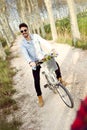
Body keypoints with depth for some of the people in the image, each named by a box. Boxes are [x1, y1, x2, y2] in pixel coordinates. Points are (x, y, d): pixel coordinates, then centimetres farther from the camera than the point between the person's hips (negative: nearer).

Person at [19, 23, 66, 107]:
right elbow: (25, 54, -23)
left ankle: (59, 79, 11)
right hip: (35, 62, -1)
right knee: (36, 80, -3)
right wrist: (30, 62, -43)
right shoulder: (22, 43, -9)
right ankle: (40, 97, 17)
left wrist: (51, 49, -36)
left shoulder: (35, 36, -5)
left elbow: (44, 42, -18)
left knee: (55, 64, -16)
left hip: (43, 57, 1)